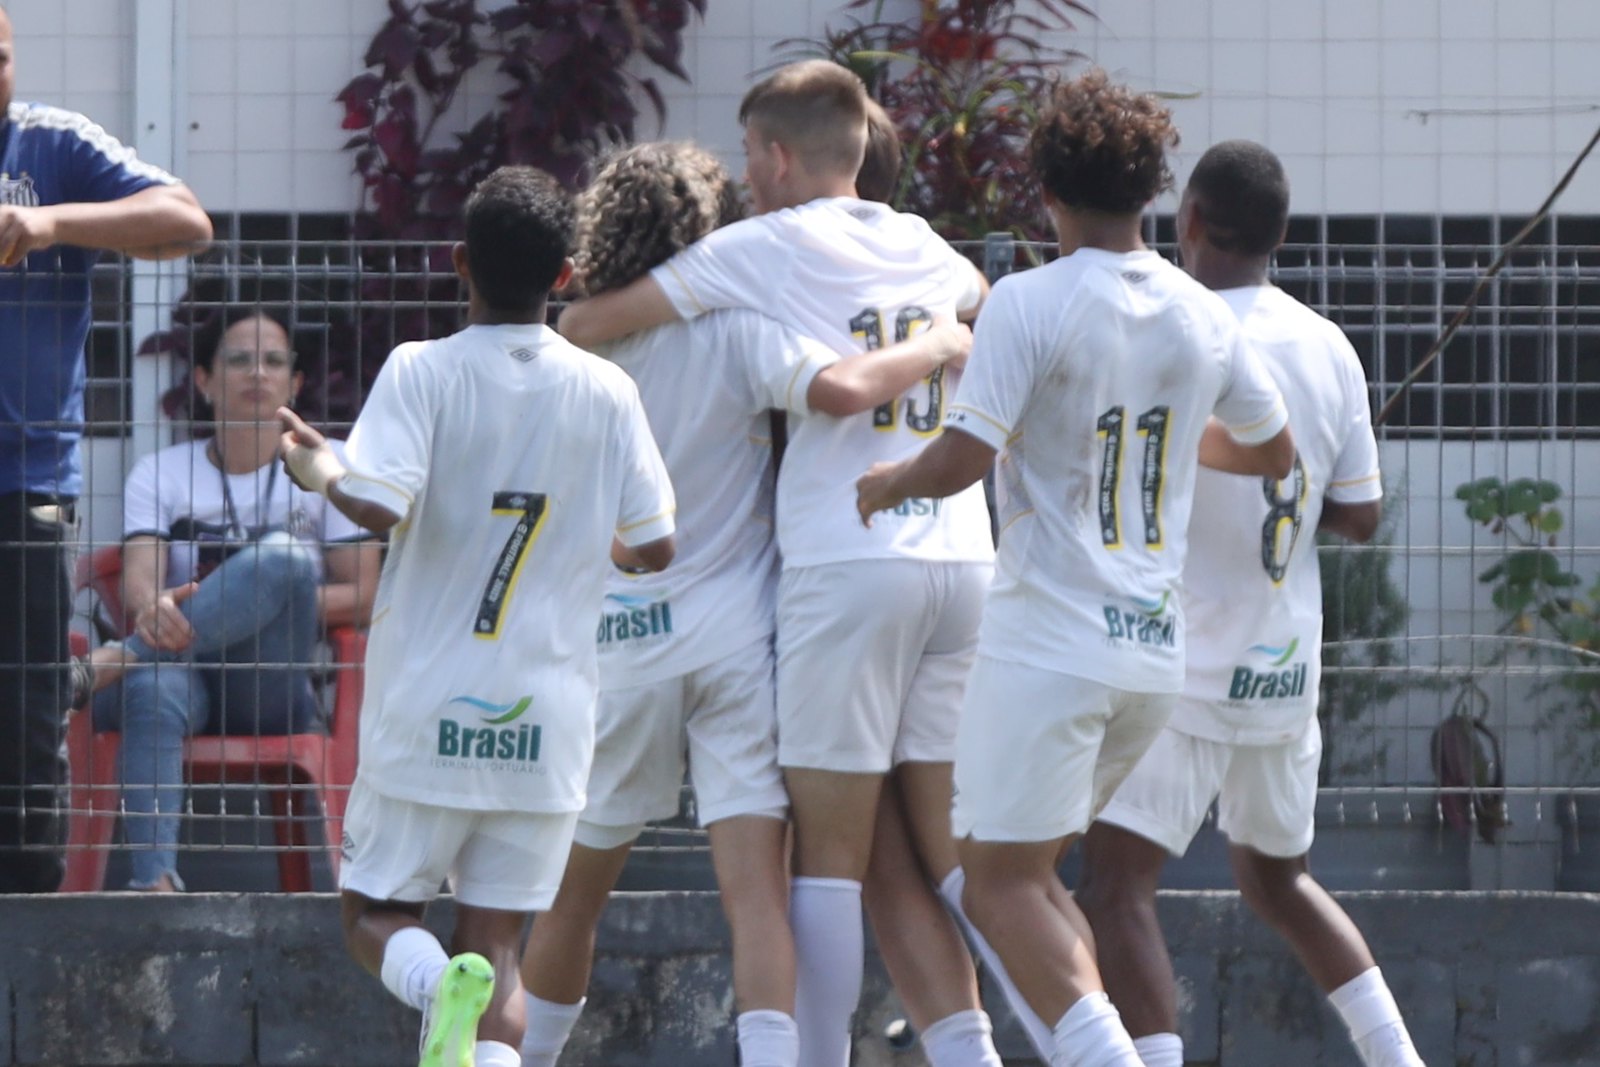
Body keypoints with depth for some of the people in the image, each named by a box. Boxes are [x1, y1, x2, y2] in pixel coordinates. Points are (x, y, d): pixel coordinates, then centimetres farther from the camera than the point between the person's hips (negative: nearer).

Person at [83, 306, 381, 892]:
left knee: (284, 556, -29)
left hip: (273, 688, 0)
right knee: (153, 688, -38)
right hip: (185, 672, 0)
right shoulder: (161, 473, 13)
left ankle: (119, 660, -37)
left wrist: (264, 602, -13)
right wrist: (153, 607, -31)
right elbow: (137, 577, -4)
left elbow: (361, 598, 4)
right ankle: (154, 879, -55)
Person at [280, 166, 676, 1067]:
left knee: (377, 915, 10)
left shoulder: (422, 372, -6)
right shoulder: (606, 392, 2)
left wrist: (319, 468, 1)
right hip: (544, 717, 2)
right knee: (498, 946, 7)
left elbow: (378, 503, -19)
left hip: (426, 712, -2)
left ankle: (441, 986, -23)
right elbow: (654, 547, 4)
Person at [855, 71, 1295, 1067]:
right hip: (1157, 645, 6)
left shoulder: (1032, 304, -11)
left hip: (1050, 639, -6)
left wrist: (882, 486, 1)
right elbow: (1276, 452, 23)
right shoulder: (1205, 317, 8)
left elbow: (960, 461, -19)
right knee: (1031, 870, 18)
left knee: (1003, 881, -3)